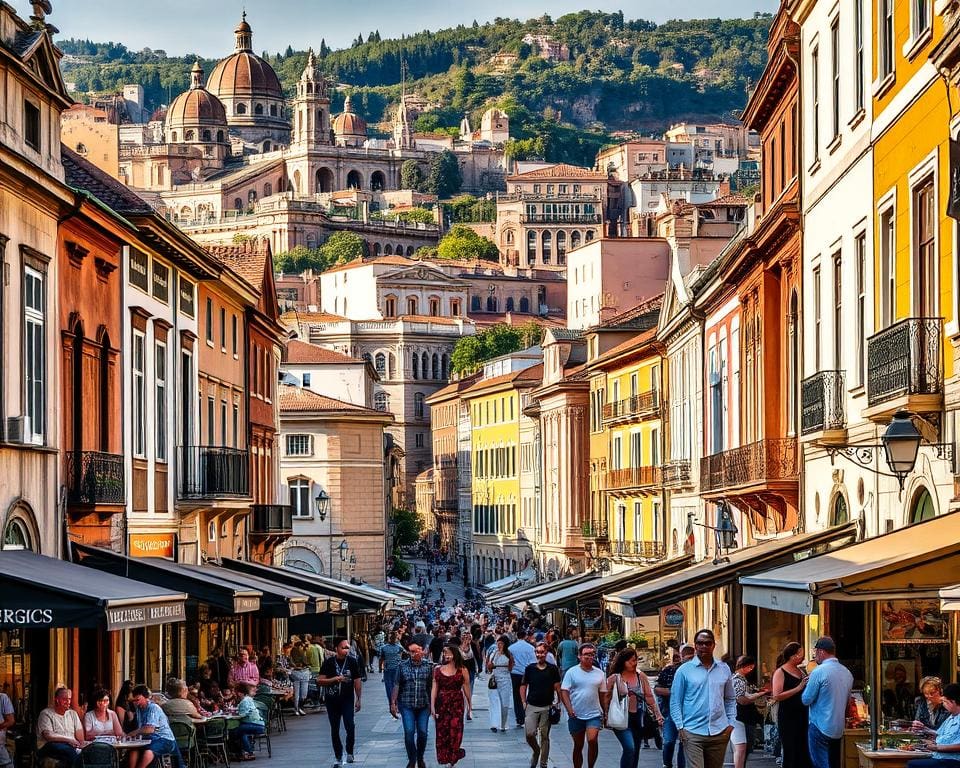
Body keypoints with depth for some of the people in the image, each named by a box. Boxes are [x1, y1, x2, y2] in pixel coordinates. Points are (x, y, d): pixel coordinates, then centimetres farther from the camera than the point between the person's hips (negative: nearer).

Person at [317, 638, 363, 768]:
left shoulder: (352, 662, 0)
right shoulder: (329, 663, -1)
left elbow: (357, 681, 5)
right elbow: (320, 681, -3)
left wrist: (358, 699, 3)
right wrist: (335, 679, -16)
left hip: (348, 700, -1)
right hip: (332, 700, 1)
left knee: (350, 726, -18)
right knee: (335, 730, 7)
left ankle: (349, 752, 1)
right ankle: (338, 757, 19)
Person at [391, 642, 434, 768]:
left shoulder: (428, 666, 4)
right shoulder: (402, 666, 2)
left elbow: (431, 686, 7)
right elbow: (397, 685, 2)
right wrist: (393, 702, -3)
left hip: (423, 705, 1)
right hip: (407, 705, -1)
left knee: (422, 733, 1)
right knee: (409, 732, -9)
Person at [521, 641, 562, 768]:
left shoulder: (552, 669, -1)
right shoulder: (530, 668, 3)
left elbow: (557, 687, 2)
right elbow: (523, 686, 9)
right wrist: (524, 703, 2)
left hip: (547, 707, -1)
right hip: (532, 706, 1)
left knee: (544, 736, 6)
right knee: (529, 734, -8)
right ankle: (536, 751, 23)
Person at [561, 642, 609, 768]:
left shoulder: (599, 673, 7)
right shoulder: (572, 672, -1)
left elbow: (603, 695, 14)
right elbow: (564, 692, -5)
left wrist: (605, 712, 13)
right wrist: (569, 709, -16)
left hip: (594, 715, 1)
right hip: (576, 715, 0)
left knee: (592, 740, -19)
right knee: (578, 746, 8)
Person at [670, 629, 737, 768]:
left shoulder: (724, 669, 11)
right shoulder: (684, 670, 1)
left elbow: (730, 699, 18)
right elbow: (675, 702, 2)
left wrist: (731, 723, 6)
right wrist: (680, 727, -7)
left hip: (719, 733, 4)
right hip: (693, 733, -4)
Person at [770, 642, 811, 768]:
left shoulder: (800, 671, 14)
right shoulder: (780, 672, -6)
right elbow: (777, 696, -16)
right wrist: (798, 688, -20)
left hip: (802, 716, 6)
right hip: (788, 718, -6)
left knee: (804, 752, 3)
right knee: (791, 753, -6)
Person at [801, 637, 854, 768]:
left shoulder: (819, 672, -16)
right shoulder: (847, 673, 6)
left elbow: (806, 700, -10)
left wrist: (807, 685, 7)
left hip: (820, 728, -7)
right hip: (838, 729, 7)